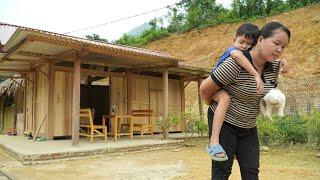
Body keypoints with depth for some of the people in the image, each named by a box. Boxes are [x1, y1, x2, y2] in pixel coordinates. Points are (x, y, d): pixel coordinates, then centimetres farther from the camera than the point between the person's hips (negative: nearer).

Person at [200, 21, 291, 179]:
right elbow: (204, 88, -17)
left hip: (249, 127, 6)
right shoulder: (236, 64, -25)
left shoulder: (275, 66, -2)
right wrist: (215, 106, 0)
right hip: (224, 122, -6)